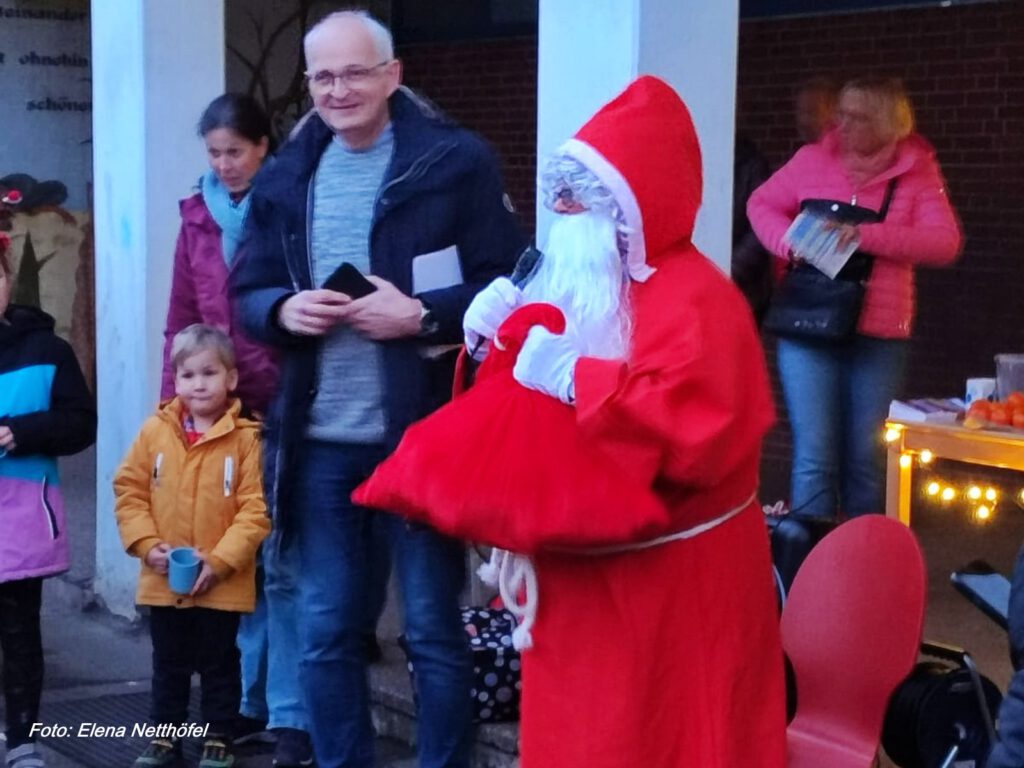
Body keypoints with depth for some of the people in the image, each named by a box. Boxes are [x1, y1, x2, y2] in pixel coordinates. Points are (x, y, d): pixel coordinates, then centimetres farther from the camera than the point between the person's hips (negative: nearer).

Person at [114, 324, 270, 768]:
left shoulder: (245, 438, -10)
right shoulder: (155, 431, -1)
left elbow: (256, 509, -12)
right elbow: (129, 491, 3)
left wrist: (220, 561, -17)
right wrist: (148, 545, -8)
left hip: (223, 583, -3)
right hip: (163, 580, 3)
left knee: (219, 663, 10)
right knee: (168, 662, 16)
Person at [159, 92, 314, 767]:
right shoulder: (199, 218, 11)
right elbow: (181, 321, 14)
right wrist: (171, 406, 9)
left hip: (283, 408, -5)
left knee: (282, 563, -4)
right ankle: (250, 700, 21)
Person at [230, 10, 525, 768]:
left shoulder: (456, 161, -6)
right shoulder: (285, 178, 9)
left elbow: (507, 285, -7)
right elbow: (248, 292, 14)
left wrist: (421, 315, -20)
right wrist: (283, 309, -8)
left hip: (424, 436, -4)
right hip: (320, 440, 5)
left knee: (435, 631, 6)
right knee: (326, 633, 12)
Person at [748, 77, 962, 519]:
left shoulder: (917, 173, 1)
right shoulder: (813, 160, 4)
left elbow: (945, 243, -11)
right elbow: (762, 204, 16)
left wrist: (870, 236, -23)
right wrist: (787, 240, -6)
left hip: (879, 338, 0)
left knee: (867, 461, 8)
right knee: (815, 457, -5)